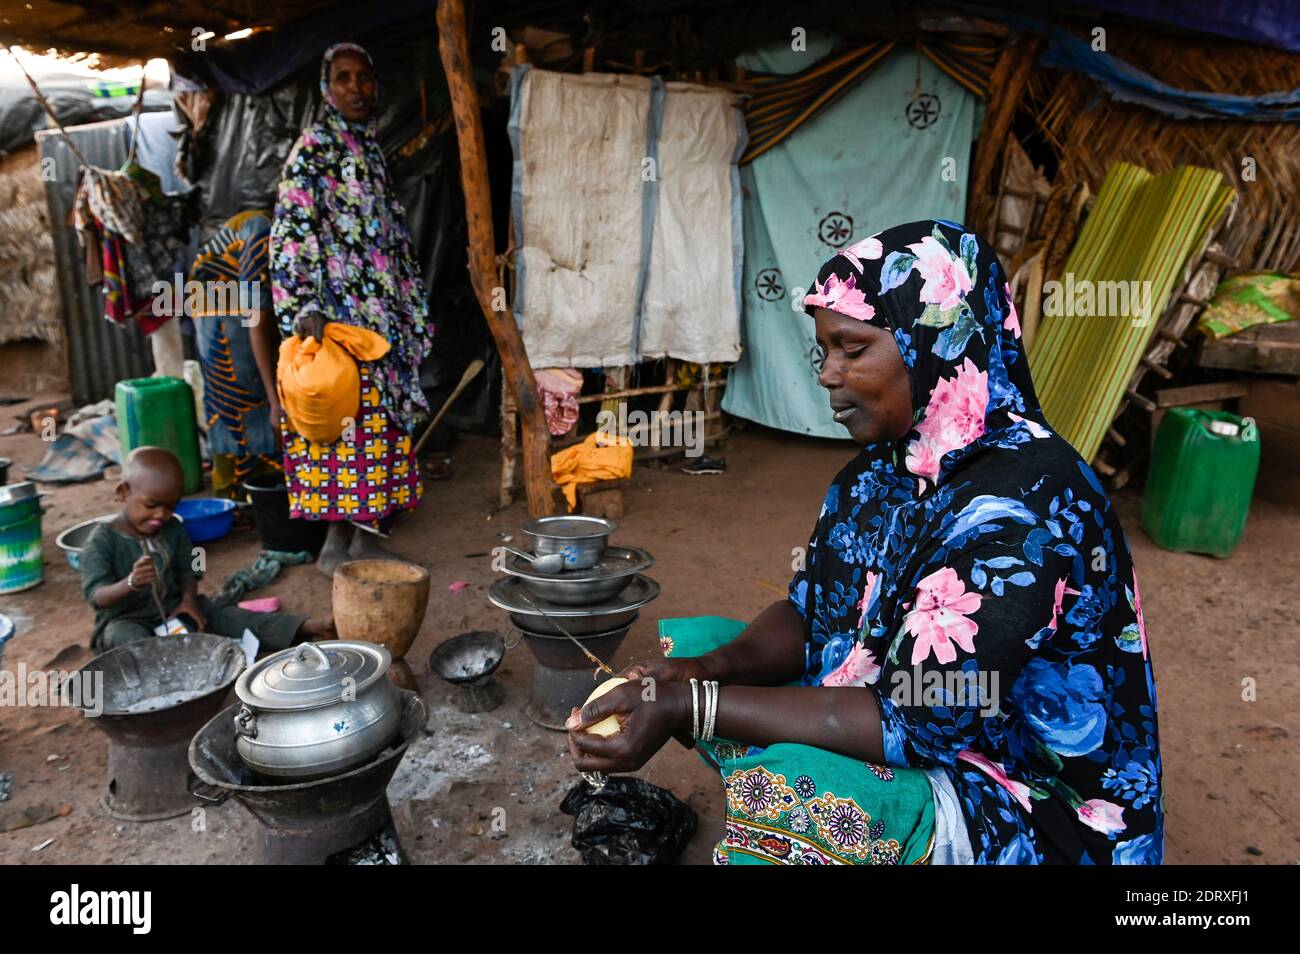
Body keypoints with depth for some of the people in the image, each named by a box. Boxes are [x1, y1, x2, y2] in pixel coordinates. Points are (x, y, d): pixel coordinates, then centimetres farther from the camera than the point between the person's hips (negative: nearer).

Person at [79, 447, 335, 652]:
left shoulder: (173, 529, 3)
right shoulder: (102, 540, -13)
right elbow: (96, 595, -21)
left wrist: (189, 600, -11)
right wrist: (130, 583, -42)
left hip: (173, 608, 3)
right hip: (124, 620, -3)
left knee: (227, 617, -15)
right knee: (136, 641, -36)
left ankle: (306, 627, -26)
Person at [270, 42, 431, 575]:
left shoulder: (370, 146, 17)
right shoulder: (315, 147, -7)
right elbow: (292, 231, -15)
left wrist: (412, 307, 20)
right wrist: (305, 309, -27)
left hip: (382, 313, 8)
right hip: (341, 314, -8)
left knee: (377, 419, 9)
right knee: (349, 419, -6)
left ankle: (365, 539, 18)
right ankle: (339, 547, 4)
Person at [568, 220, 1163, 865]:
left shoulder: (1022, 503, -27)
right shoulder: (891, 461, -1)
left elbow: (915, 722, -29)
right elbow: (809, 614, 3)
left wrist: (689, 707, -30)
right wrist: (710, 667, -18)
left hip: (1034, 806, -8)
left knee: (790, 789, -37)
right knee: (679, 644, 3)